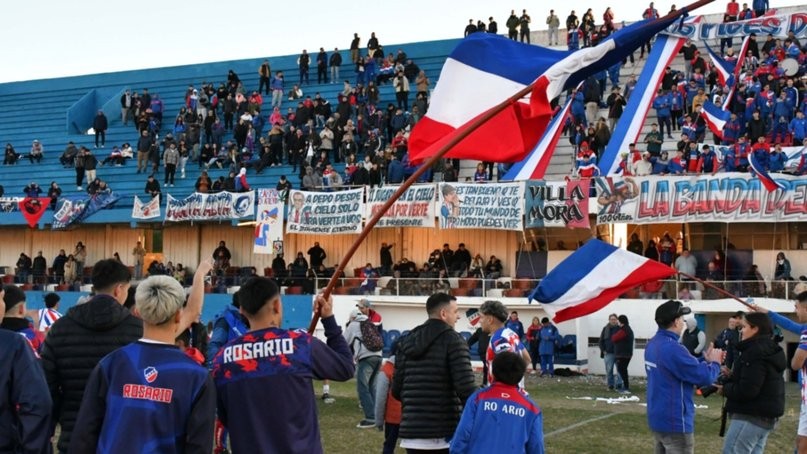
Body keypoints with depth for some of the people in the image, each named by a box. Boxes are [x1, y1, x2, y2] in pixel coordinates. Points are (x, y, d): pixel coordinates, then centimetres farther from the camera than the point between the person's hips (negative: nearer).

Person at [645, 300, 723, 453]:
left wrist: (705, 360, 9)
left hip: (657, 419, 9)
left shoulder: (652, 344, 7)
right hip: (675, 422, -9)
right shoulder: (673, 349, -24)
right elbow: (705, 377, -19)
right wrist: (714, 362, 0)